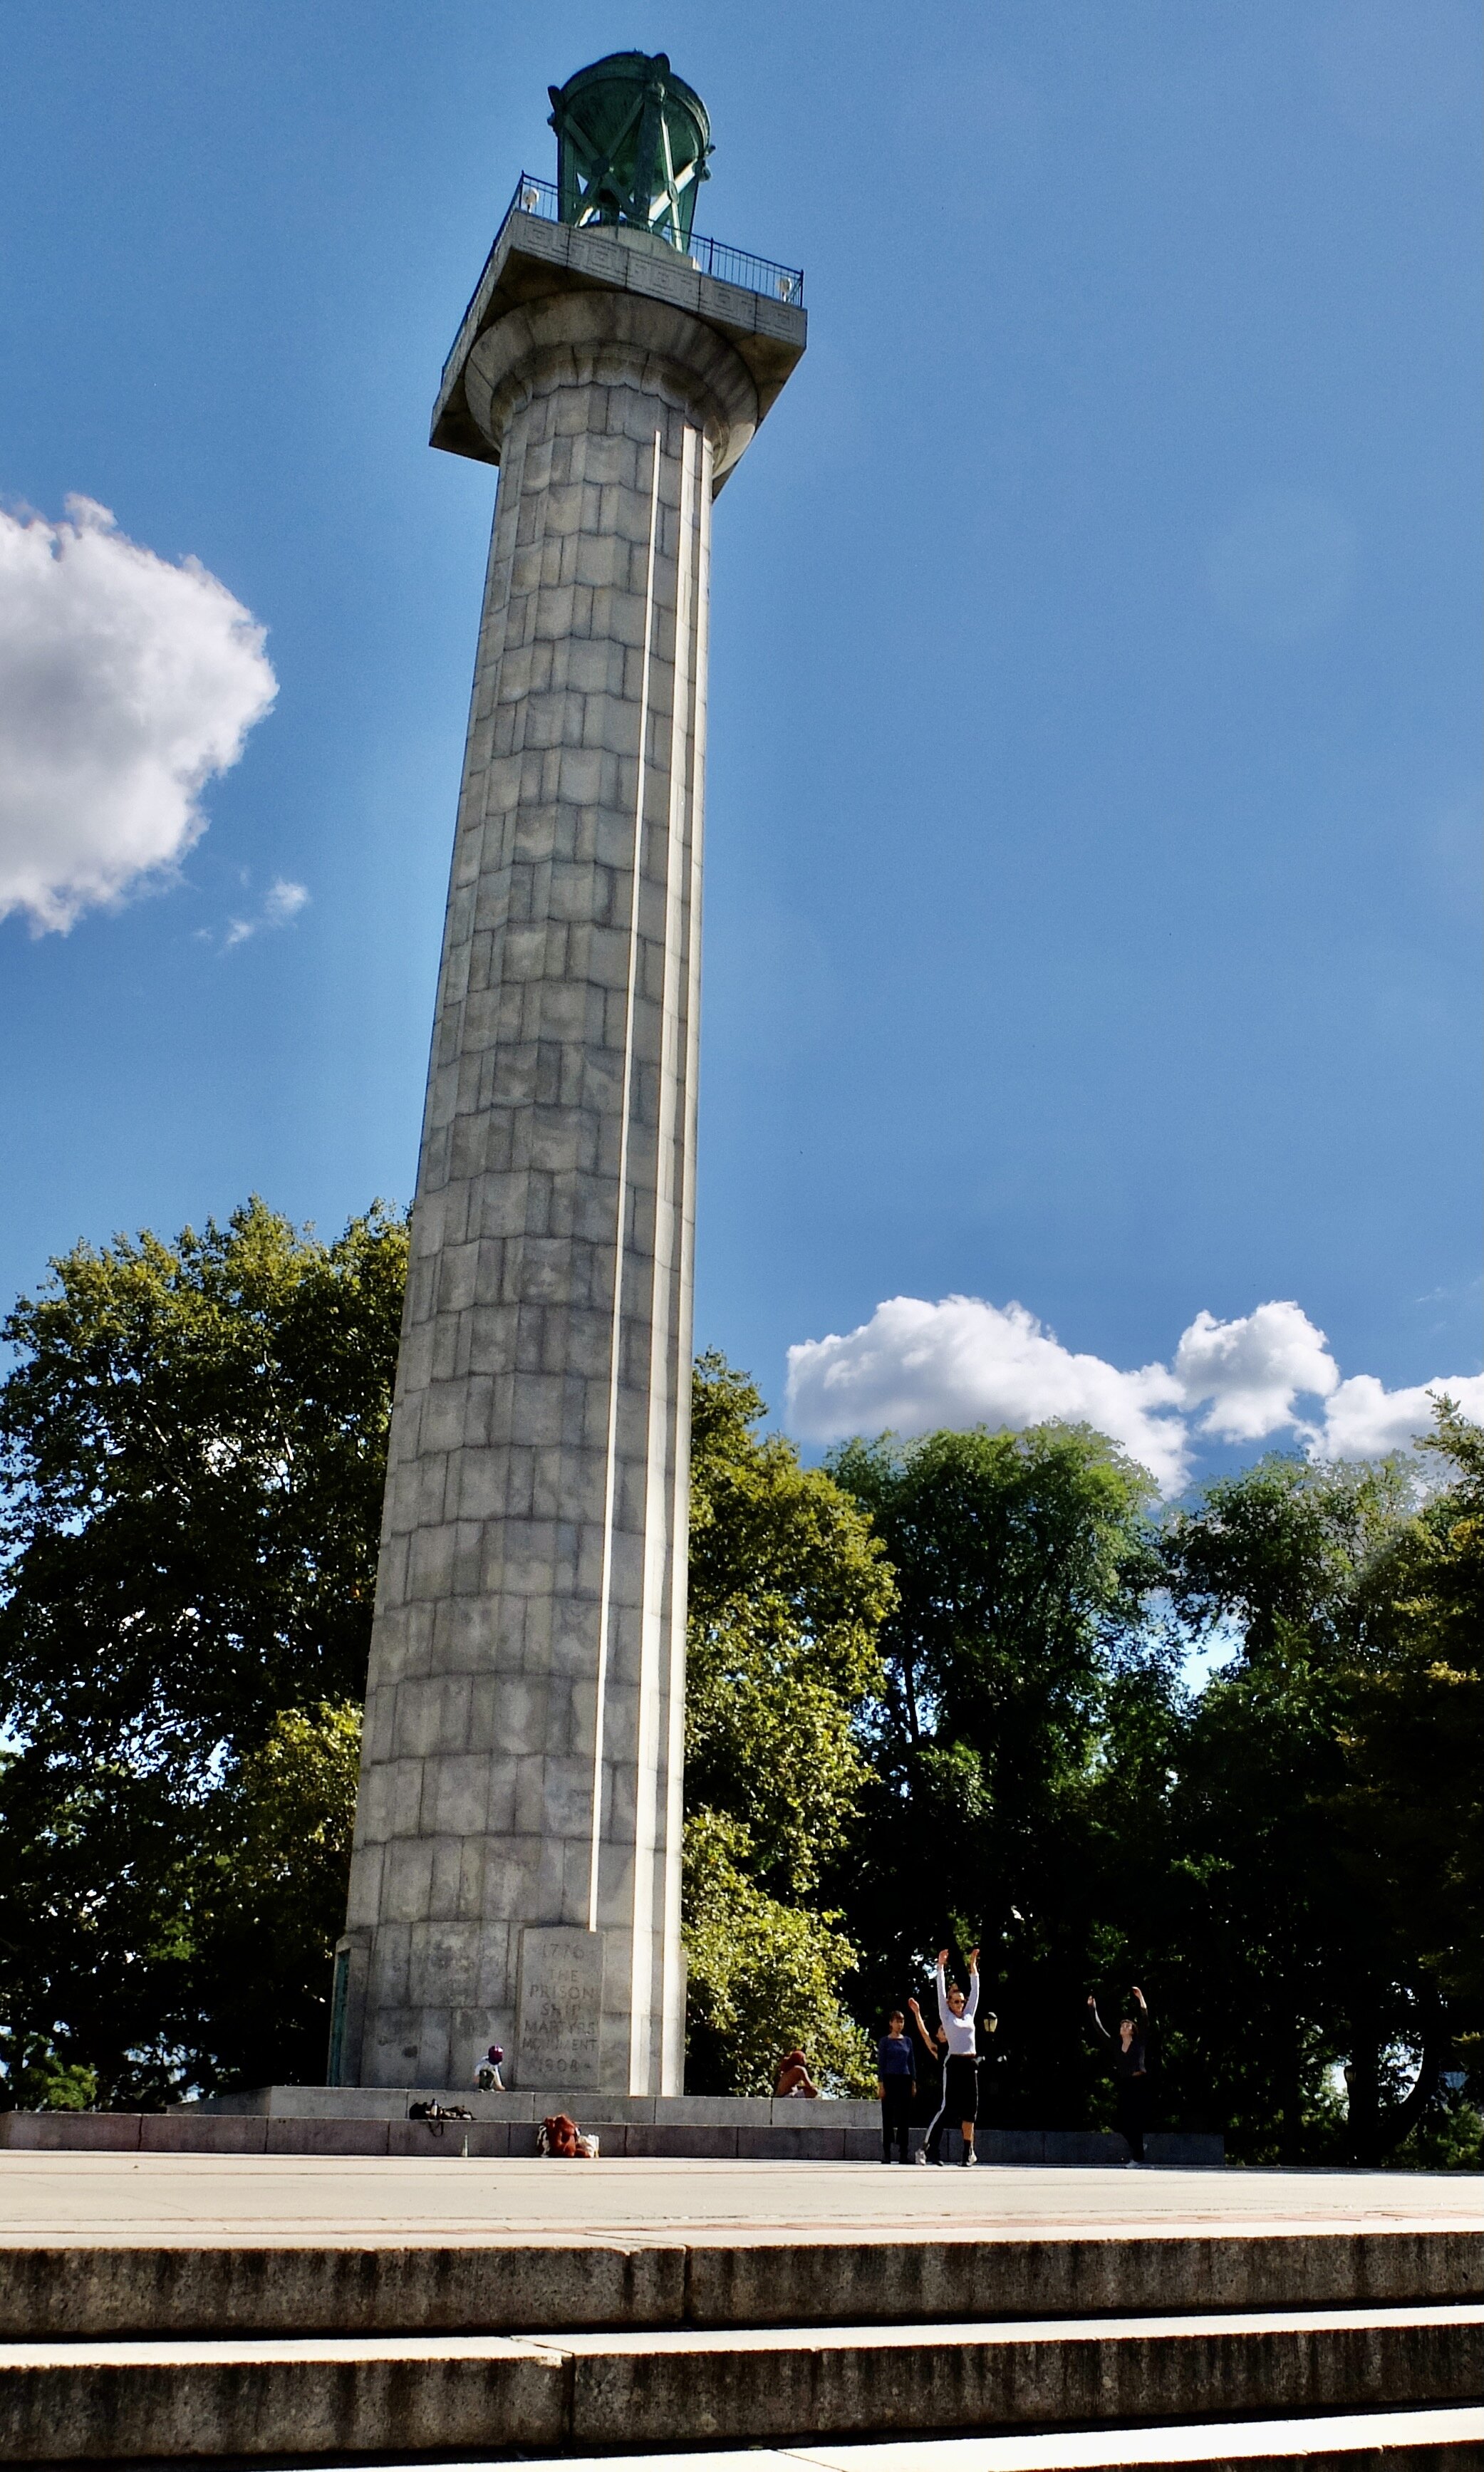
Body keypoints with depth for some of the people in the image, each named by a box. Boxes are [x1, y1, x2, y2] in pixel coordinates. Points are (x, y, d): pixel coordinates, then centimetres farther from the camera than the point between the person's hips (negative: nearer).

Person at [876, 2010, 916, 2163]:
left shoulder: (907, 2041, 11)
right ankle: (886, 2153, 3)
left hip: (905, 2080, 3)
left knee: (903, 2117, 2)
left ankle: (903, 2153, 5)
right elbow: (880, 2064, -1)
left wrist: (914, 2083, 7)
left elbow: (911, 2063, 14)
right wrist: (881, 2084, -9)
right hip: (890, 2080, -3)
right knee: (888, 2117, -1)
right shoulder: (885, 2041, 1)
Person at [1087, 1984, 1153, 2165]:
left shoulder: (1140, 2043, 1)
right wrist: (1092, 2009, 10)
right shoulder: (1116, 2046, 11)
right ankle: (1137, 2147, 26)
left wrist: (1141, 2000, -18)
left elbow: (1145, 2021, -9)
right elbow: (1100, 2028, 13)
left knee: (1135, 2123, -6)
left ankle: (1138, 2159, 3)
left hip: (1140, 2085, -5)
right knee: (1119, 2122, 1)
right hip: (1124, 2086, 5)